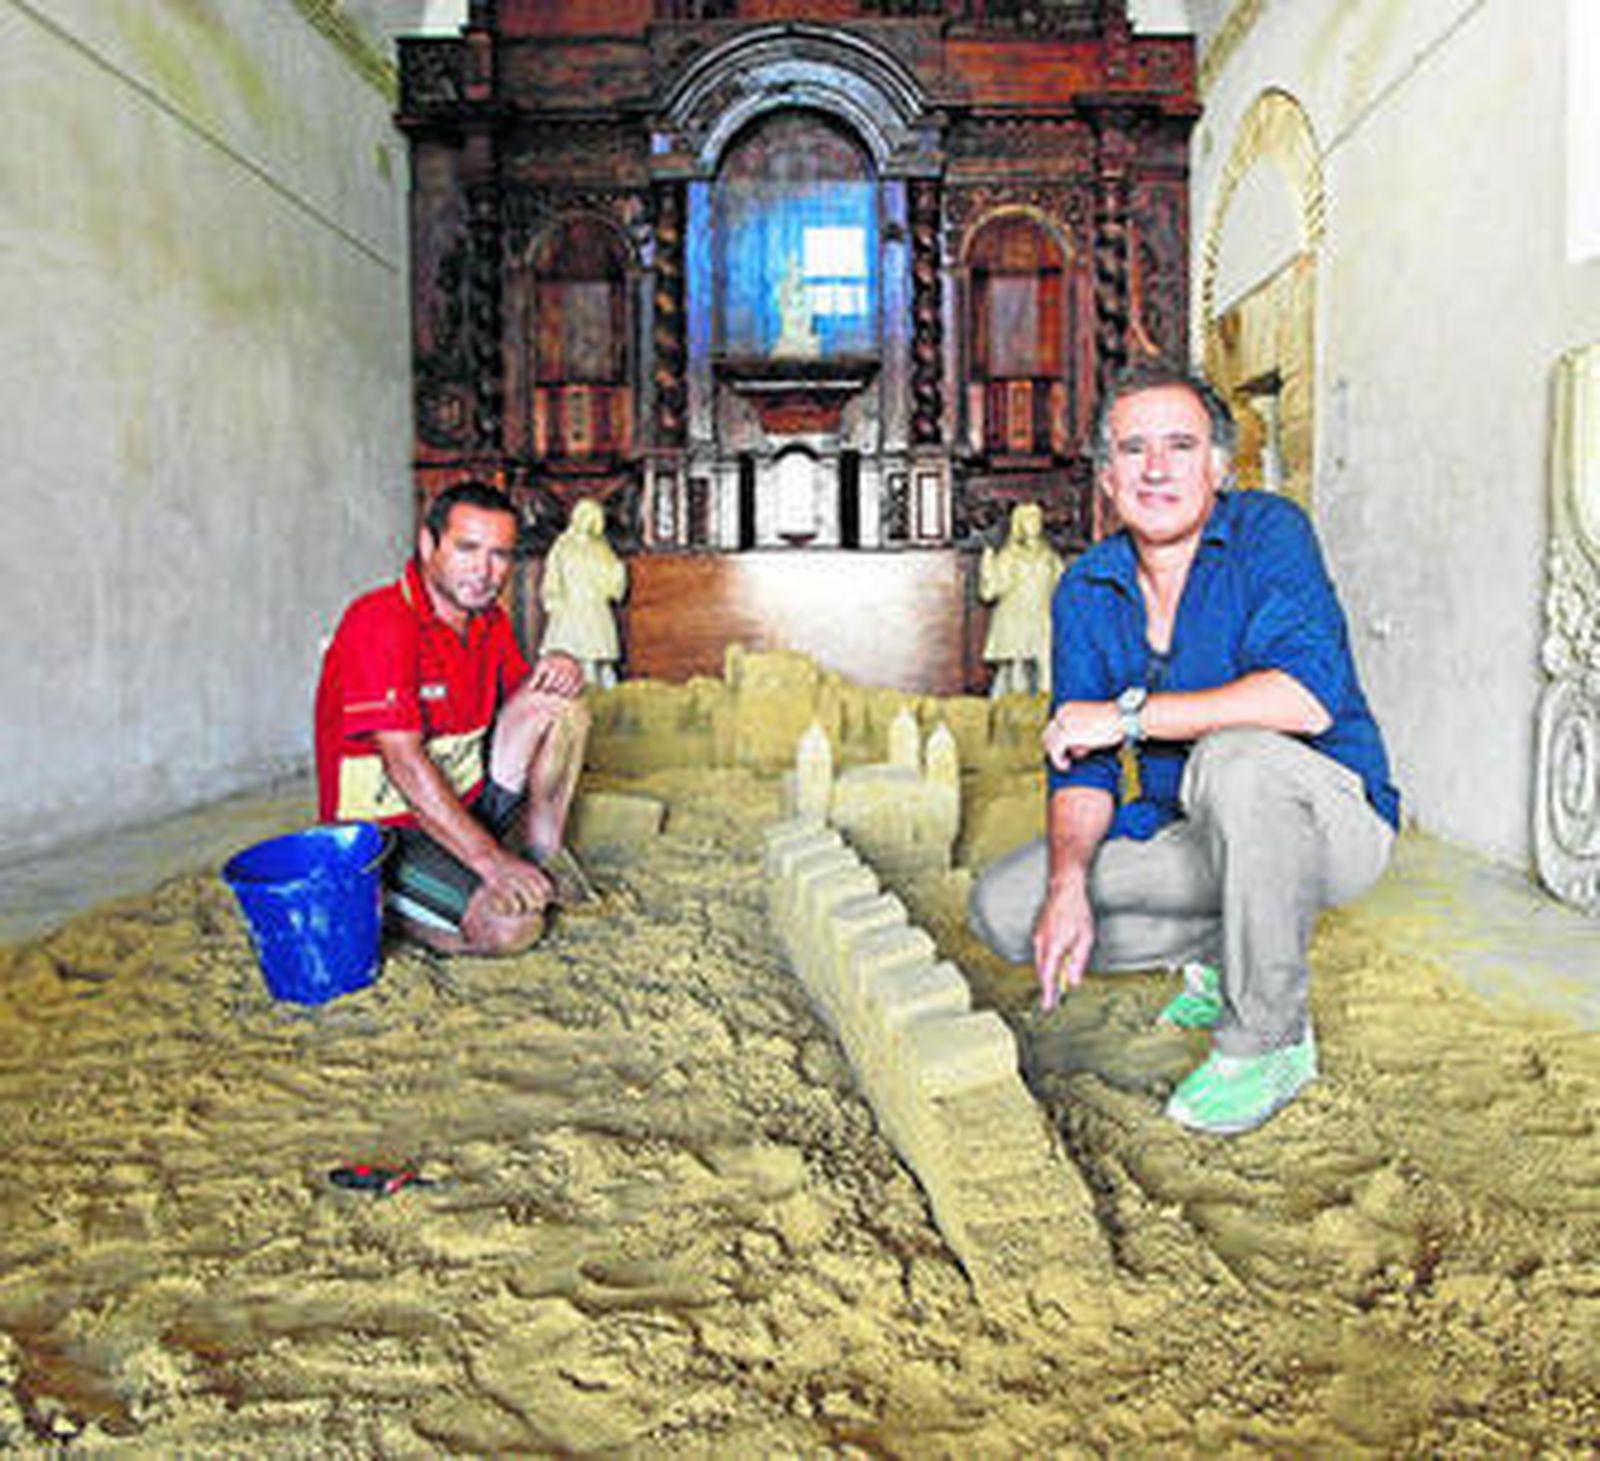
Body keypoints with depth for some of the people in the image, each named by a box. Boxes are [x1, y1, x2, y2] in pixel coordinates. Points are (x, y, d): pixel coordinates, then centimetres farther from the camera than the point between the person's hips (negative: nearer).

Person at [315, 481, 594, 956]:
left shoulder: (489, 618, 3)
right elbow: (404, 763, -28)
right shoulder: (381, 623, -22)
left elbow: (522, 694, 17)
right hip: (386, 825, -7)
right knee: (511, 924, -26)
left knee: (559, 706, -7)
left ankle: (541, 849, 4)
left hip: (468, 803, 7)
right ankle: (381, 897, -1)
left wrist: (556, 671, -9)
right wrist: (491, 860, -33)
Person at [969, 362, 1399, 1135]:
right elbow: (1081, 764, -4)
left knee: (1233, 758, -39)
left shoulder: (1268, 531, -16)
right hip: (1193, 837, 6)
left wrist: (1129, 714, -28)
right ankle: (1220, 953, 11)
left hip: (1328, 817, -5)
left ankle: (1270, 1036, -19)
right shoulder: (1086, 590, -1)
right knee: (1001, 906, -5)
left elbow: (1310, 696, -33)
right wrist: (1070, 885, -22)